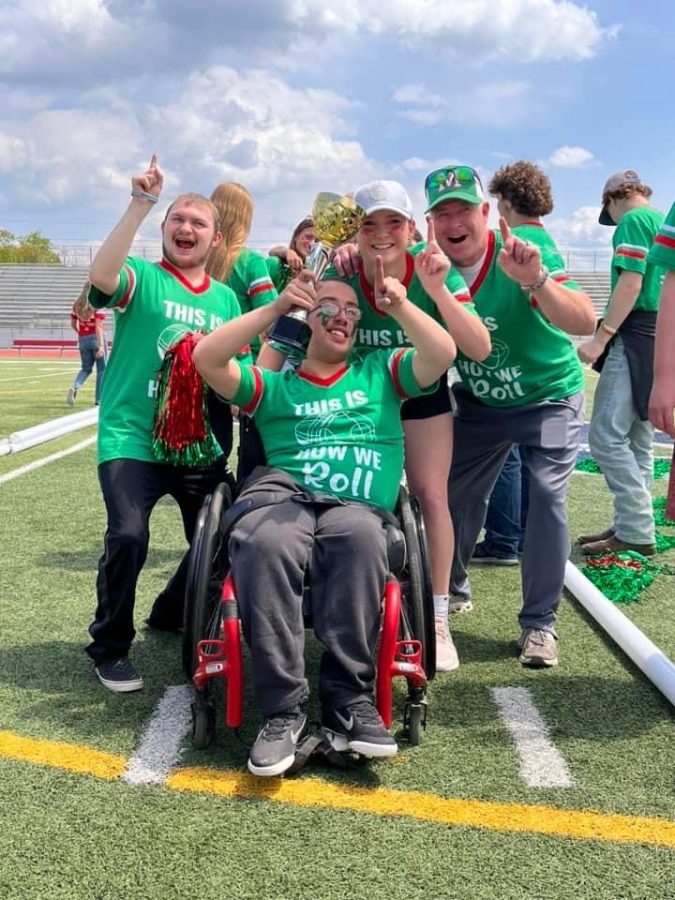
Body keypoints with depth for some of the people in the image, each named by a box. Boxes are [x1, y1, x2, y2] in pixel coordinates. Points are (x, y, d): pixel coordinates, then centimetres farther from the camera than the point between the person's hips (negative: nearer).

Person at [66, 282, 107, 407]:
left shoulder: (77, 304, 5)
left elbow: (73, 324, 11)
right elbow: (98, 326, -19)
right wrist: (101, 345, -22)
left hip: (83, 339, 5)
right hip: (96, 338, -5)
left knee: (86, 368, 16)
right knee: (102, 369, 9)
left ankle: (74, 388, -12)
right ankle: (99, 399, 10)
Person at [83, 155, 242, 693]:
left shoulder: (226, 299, 11)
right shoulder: (142, 278, -2)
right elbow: (101, 275, -26)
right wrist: (141, 205, -28)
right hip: (132, 439, -5)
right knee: (128, 537, -24)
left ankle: (172, 616, 40)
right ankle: (110, 648, 0)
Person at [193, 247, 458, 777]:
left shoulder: (381, 372, 27)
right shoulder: (275, 385, 24)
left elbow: (443, 353, 11)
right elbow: (207, 359, 8)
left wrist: (399, 306, 8)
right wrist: (277, 307, 5)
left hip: (358, 508, 0)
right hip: (285, 496, 0)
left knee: (357, 534, -39)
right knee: (264, 540, -38)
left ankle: (349, 701, -33)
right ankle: (283, 710, -33)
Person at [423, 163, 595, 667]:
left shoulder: (526, 256, -26)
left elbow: (585, 323, -36)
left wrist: (535, 281, -54)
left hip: (549, 396, -3)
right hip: (478, 402, 4)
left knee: (546, 495, -17)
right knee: (453, 493, 4)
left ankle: (539, 623, -5)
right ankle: (452, 589, 31)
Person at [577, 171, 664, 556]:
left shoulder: (634, 221, -6)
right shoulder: (663, 220, 21)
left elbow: (631, 284, -17)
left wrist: (600, 339, -19)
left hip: (637, 336, -10)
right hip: (661, 337, 10)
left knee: (607, 435, -11)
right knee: (638, 441, 11)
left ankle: (637, 532, -11)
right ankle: (633, 525, 14)